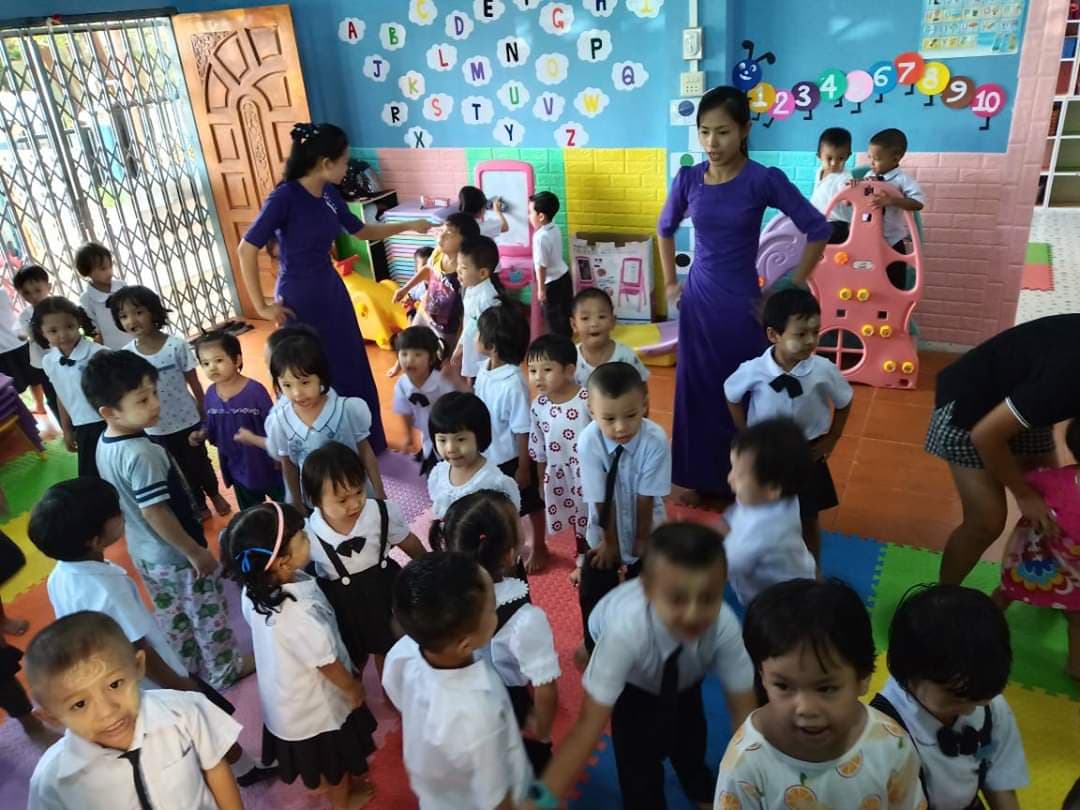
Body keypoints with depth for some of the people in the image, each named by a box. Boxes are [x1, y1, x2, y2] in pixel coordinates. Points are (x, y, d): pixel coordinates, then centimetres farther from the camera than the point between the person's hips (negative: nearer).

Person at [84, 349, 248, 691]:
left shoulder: (104, 444, -3)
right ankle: (226, 671, 33)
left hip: (143, 551, 8)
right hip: (176, 556, -8)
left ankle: (189, 668, 45)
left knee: (171, 616, 26)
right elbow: (155, 512, -30)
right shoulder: (143, 454, -32)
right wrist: (196, 552, -20)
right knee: (209, 615, 14)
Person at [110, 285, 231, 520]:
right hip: (155, 428, 2)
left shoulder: (177, 345, -16)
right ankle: (198, 505, 40)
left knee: (199, 461, 18)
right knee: (181, 470, 18)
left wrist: (205, 415, -3)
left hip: (187, 420, -2)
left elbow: (194, 383, -8)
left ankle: (214, 494, 45)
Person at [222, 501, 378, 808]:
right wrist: (354, 690, -8)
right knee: (335, 758, 25)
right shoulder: (301, 614, -43)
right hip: (316, 704, -6)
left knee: (318, 757, 34)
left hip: (284, 698, 6)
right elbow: (328, 665, -25)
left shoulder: (253, 591, -20)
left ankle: (324, 782, 61)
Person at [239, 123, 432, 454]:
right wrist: (262, 306, -16)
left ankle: (365, 446, 32)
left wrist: (407, 226, 15)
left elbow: (362, 231, 18)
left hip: (333, 290, 8)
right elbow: (246, 250, -19)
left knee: (353, 372, 15)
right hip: (300, 298, -7)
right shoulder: (284, 197, -20)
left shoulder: (329, 194, 2)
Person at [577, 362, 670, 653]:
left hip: (646, 532, 0)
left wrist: (640, 540, -9)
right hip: (604, 532, 1)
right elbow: (602, 500, -19)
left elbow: (646, 498, -19)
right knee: (593, 592, 13)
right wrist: (610, 541, -9)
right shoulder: (589, 441, -29)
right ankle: (595, 647, 40)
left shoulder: (655, 440, -30)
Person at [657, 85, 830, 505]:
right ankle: (696, 477, 28)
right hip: (697, 301, 4)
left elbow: (817, 230, -8)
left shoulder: (764, 180, -13)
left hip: (741, 303, -3)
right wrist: (670, 282, 13)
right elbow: (665, 228, 17)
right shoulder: (688, 179, -2)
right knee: (695, 389, 11)